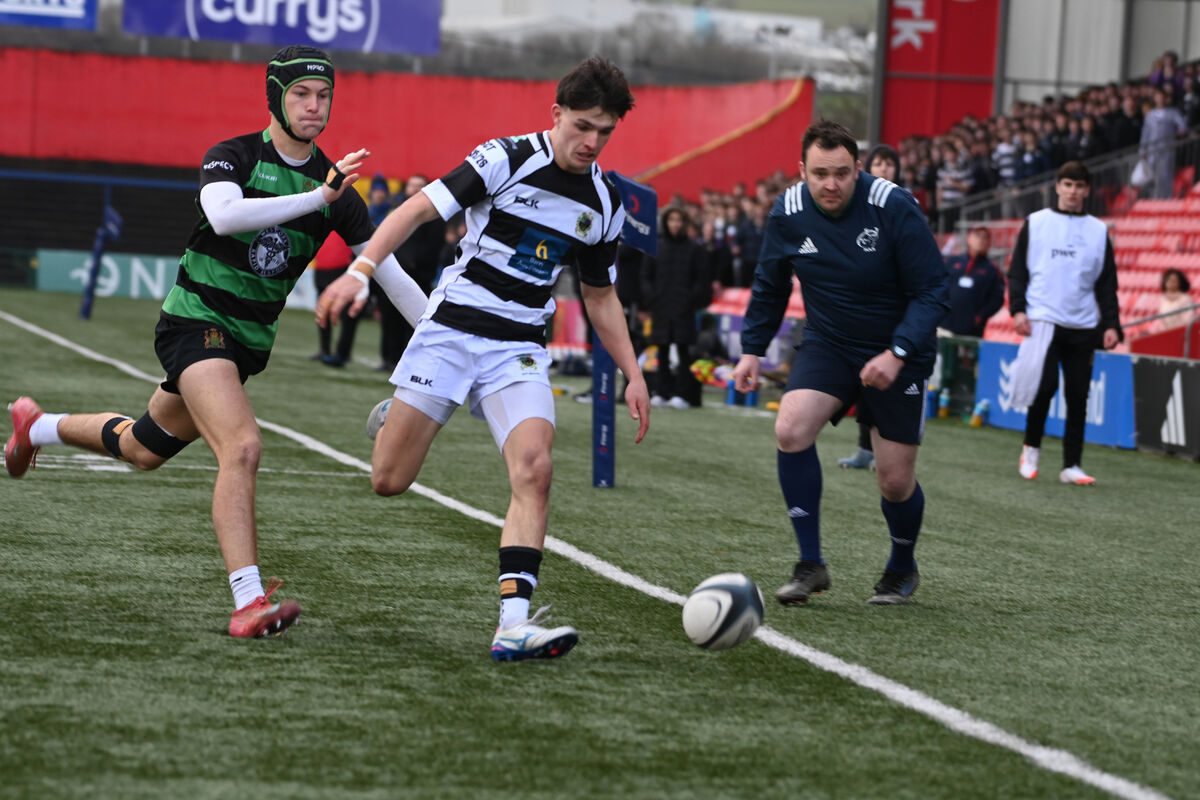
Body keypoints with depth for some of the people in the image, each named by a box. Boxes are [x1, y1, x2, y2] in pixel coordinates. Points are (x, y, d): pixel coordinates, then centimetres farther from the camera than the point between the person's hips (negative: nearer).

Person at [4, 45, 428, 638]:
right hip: (196, 319, -6)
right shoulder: (232, 157, -11)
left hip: (251, 339, 6)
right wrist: (316, 197, -37)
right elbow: (224, 214, -33)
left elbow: (388, 270, 7)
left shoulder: (335, 183, 2)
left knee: (145, 450, 20)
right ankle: (248, 603, -30)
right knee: (242, 446, -27)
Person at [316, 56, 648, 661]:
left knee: (534, 470, -21)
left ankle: (513, 623, -26)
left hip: (519, 350, 3)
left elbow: (600, 297, 19)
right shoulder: (506, 160, -9)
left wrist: (634, 375, 12)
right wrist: (359, 271, -22)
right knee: (388, 480, -2)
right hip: (450, 332, -3)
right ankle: (395, 421, 36)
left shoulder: (604, 207, 7)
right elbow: (418, 209, -10)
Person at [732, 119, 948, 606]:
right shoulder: (787, 214, -9)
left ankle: (902, 569, 32)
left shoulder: (894, 209, -22)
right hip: (828, 345, 3)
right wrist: (752, 349, 4)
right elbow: (769, 287, 10)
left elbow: (932, 292, -17)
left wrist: (897, 353, -28)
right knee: (790, 429, -24)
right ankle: (810, 564, -11)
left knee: (895, 481, -1)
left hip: (897, 353, -3)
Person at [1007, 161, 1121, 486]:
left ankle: (1072, 465, 6)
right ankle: (1031, 447, 9)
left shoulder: (1098, 231, 11)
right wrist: (1018, 309, -6)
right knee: (1045, 386, -14)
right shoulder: (1035, 223, 7)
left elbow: (1107, 283, 12)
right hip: (1044, 321, -2)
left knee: (1078, 396, 0)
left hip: (1083, 325, 2)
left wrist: (1111, 324, 3)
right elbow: (1017, 270, 7)